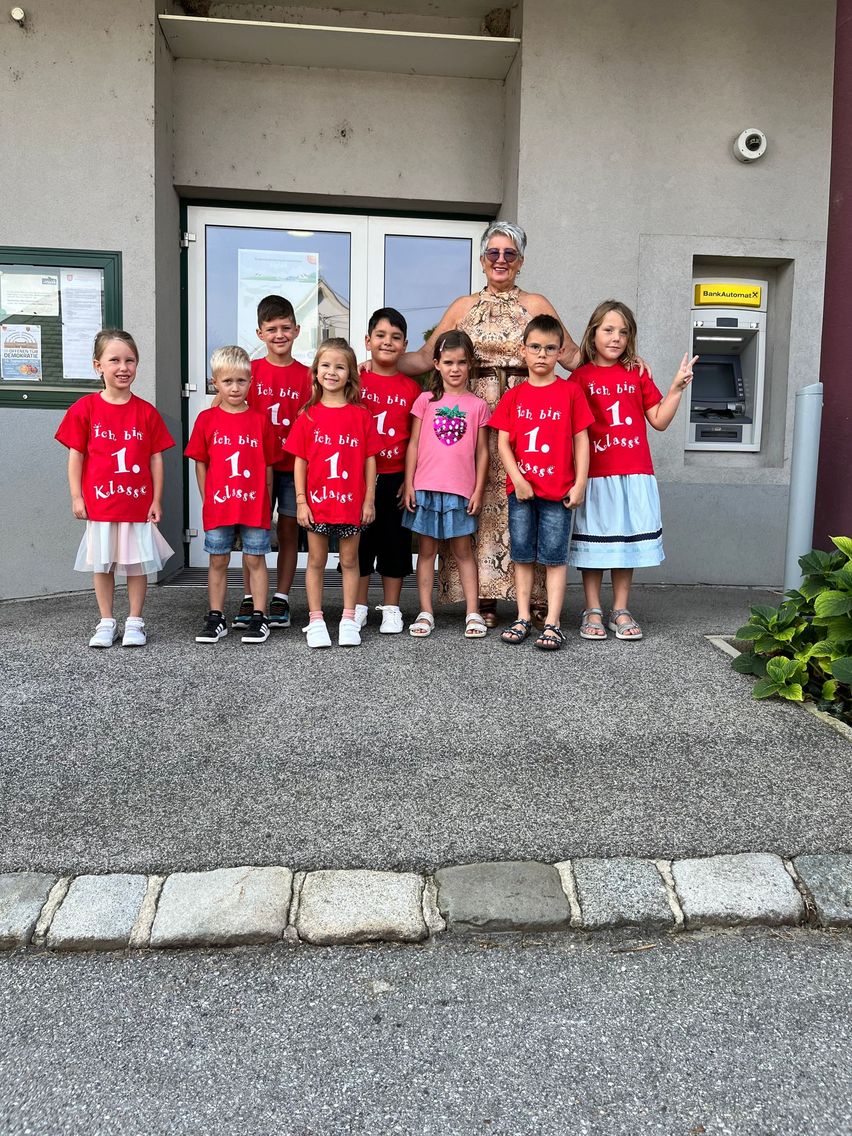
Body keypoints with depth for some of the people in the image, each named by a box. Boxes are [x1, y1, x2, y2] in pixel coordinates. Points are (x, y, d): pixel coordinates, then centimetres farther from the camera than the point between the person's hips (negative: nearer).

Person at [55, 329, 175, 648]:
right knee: (101, 564, 9)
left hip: (138, 502, 0)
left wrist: (156, 500, -1)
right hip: (99, 502, 0)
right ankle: (106, 623, 21)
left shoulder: (146, 412, -1)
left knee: (137, 563, 6)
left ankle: (134, 622, 18)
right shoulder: (85, 408, -2)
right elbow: (75, 455, 1)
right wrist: (77, 497, -3)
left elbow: (156, 457, 1)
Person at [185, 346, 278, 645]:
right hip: (217, 505, 1)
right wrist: (207, 499, 1)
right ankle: (216, 617, 19)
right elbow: (200, 463, 6)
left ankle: (259, 617, 14)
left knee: (255, 560, 5)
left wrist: (266, 502, 1)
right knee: (218, 561, 9)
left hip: (254, 505, -1)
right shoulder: (207, 419, 3)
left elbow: (268, 466, 4)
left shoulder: (260, 420, 1)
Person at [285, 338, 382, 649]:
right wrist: (300, 501, -4)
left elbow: (370, 460, 1)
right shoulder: (308, 416, 1)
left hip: (351, 503, 0)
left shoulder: (361, 415, 0)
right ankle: (316, 620, 18)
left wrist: (369, 499, -2)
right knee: (316, 561, 9)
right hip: (317, 502, 0)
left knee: (349, 561, 10)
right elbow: (300, 461, 1)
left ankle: (348, 619, 20)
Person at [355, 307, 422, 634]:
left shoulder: (411, 388, 3)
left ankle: (391, 609, 20)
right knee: (359, 540, 8)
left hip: (396, 477, 1)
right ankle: (358, 607, 21)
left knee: (396, 542, 8)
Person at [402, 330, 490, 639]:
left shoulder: (477, 405, 4)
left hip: (461, 489, -1)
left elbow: (482, 451, 4)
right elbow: (413, 445, 5)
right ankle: (425, 613, 13)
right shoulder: (426, 400, 5)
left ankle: (473, 613, 10)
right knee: (427, 549, 7)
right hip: (425, 486, 1)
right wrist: (409, 484, -1)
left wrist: (478, 491, -1)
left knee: (463, 549, 5)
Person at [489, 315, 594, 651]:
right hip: (520, 489, 2)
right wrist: (518, 480, -9)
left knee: (554, 557, 1)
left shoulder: (570, 392, 0)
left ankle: (553, 623, 6)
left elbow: (581, 440, -1)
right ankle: (523, 618, 17)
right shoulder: (514, 395, 5)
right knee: (523, 556, 8)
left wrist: (580, 484, -6)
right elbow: (503, 442, 2)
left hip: (558, 491, -2)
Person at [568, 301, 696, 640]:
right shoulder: (580, 377, 3)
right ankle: (592, 612, 13)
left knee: (628, 540, 6)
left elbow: (659, 420, 9)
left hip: (634, 475, 2)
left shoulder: (637, 374, 10)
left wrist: (677, 388, 0)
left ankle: (621, 612, 16)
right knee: (594, 542, 3)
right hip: (595, 474, -2)